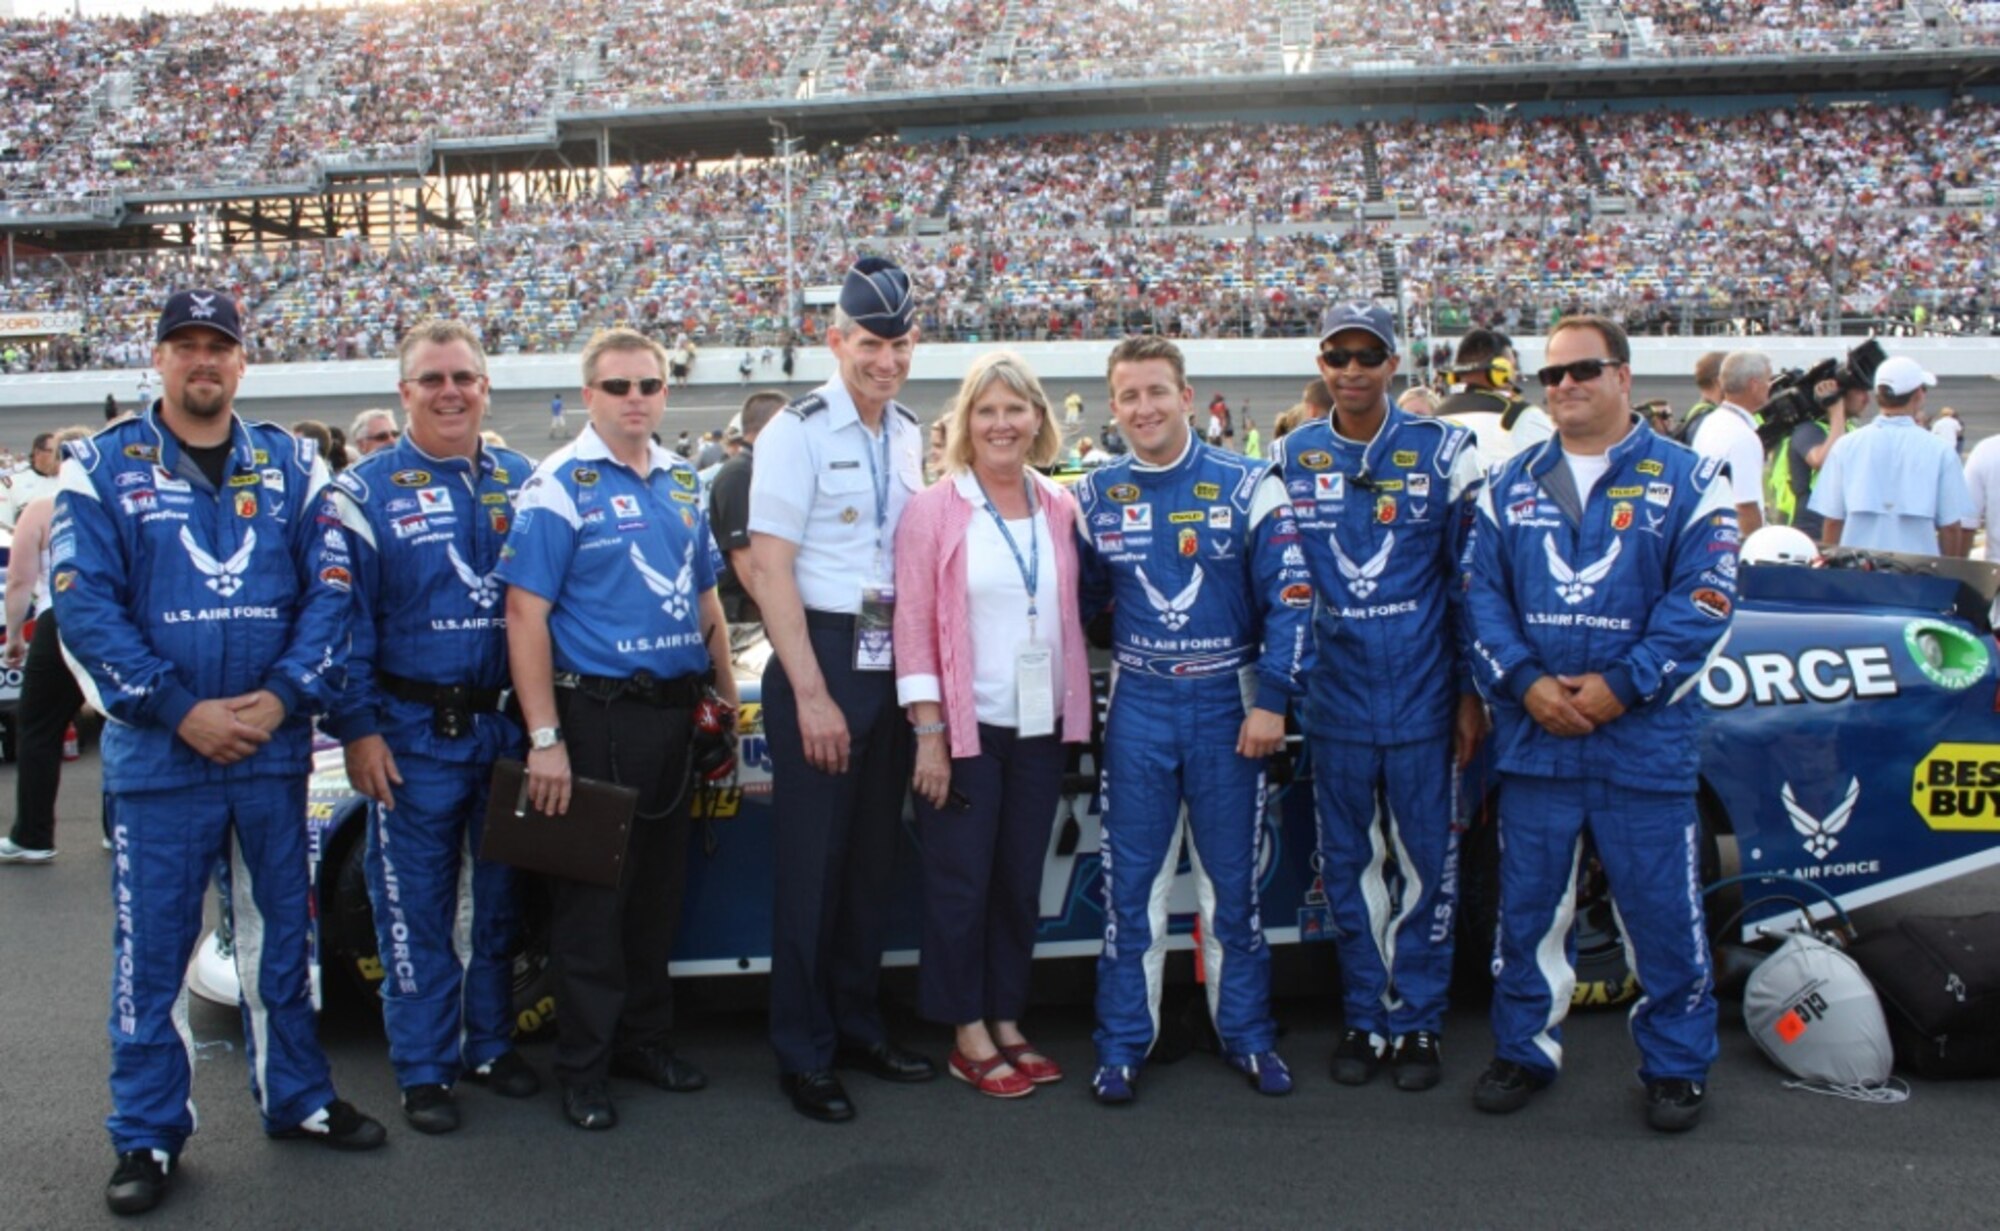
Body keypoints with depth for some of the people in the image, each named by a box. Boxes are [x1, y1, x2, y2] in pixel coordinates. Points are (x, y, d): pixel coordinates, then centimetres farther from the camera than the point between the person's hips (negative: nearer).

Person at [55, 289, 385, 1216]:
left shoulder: (291, 467, 6)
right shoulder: (102, 467, 0)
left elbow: (329, 589, 1)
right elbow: (85, 604, -7)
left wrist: (284, 696, -11)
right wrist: (181, 711, -15)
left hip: (273, 746, 2)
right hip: (156, 750, -2)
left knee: (280, 932, 14)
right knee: (152, 948, 6)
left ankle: (296, 1097, 28)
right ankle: (148, 1137, 19)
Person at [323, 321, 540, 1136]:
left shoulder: (520, 483, 8)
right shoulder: (366, 491, -3)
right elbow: (343, 618, -5)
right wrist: (357, 729, -11)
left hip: (506, 723, 4)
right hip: (413, 730, -3)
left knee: (498, 901, 13)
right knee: (416, 909, 4)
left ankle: (491, 1045, 28)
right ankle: (423, 1071, 17)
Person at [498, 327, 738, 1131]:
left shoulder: (682, 483, 12)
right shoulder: (559, 487, -9)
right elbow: (525, 614, -14)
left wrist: (727, 691, 13)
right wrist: (545, 738, -18)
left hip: (675, 711, 6)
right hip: (598, 713, -6)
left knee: (660, 888, 15)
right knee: (592, 896, 3)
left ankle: (644, 1038, 29)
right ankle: (583, 1068, 16)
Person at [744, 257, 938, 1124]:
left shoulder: (911, 435, 11)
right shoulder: (798, 432, -9)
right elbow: (771, 570, -13)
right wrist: (812, 695, -17)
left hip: (892, 662, 6)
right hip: (821, 657, -6)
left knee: (874, 857, 14)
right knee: (811, 863, 1)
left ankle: (858, 1027, 29)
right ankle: (803, 1054, 15)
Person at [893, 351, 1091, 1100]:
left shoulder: (1060, 509, 6)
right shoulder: (934, 510, -6)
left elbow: (1073, 616, 11)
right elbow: (913, 625, -8)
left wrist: (1076, 718, 5)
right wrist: (929, 734, -12)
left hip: (1042, 727, 4)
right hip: (965, 728, -4)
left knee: (1022, 882, 12)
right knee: (961, 883, 4)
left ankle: (1007, 1024, 26)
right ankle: (969, 1037, 18)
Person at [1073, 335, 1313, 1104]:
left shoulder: (1248, 488, -4)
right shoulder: (1096, 495, 4)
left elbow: (1289, 599, -5)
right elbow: (1079, 600, 13)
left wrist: (1270, 701, -11)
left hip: (1227, 704, -1)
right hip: (1139, 706, 2)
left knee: (1232, 878, 8)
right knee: (1132, 879, 6)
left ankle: (1247, 1033, 23)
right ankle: (1123, 1042, 17)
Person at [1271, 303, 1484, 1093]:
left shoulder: (1443, 451, -1)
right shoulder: (1291, 458, 5)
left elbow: (1471, 577, 1)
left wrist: (1471, 691, -1)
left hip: (1422, 695, -2)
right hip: (1335, 695, 2)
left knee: (1425, 863, 6)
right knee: (1348, 865, 10)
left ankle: (1418, 1022, 20)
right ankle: (1364, 1019, 24)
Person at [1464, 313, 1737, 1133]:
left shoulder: (1688, 480, 1)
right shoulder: (1510, 484, 10)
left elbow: (1702, 600, -6)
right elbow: (1482, 592, 5)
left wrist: (1621, 685, -15)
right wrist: (1526, 683, -10)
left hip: (1645, 739, -2)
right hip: (1533, 737, 3)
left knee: (1663, 910, 5)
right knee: (1529, 905, 11)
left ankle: (1678, 1065, 23)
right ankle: (1524, 1050, 26)